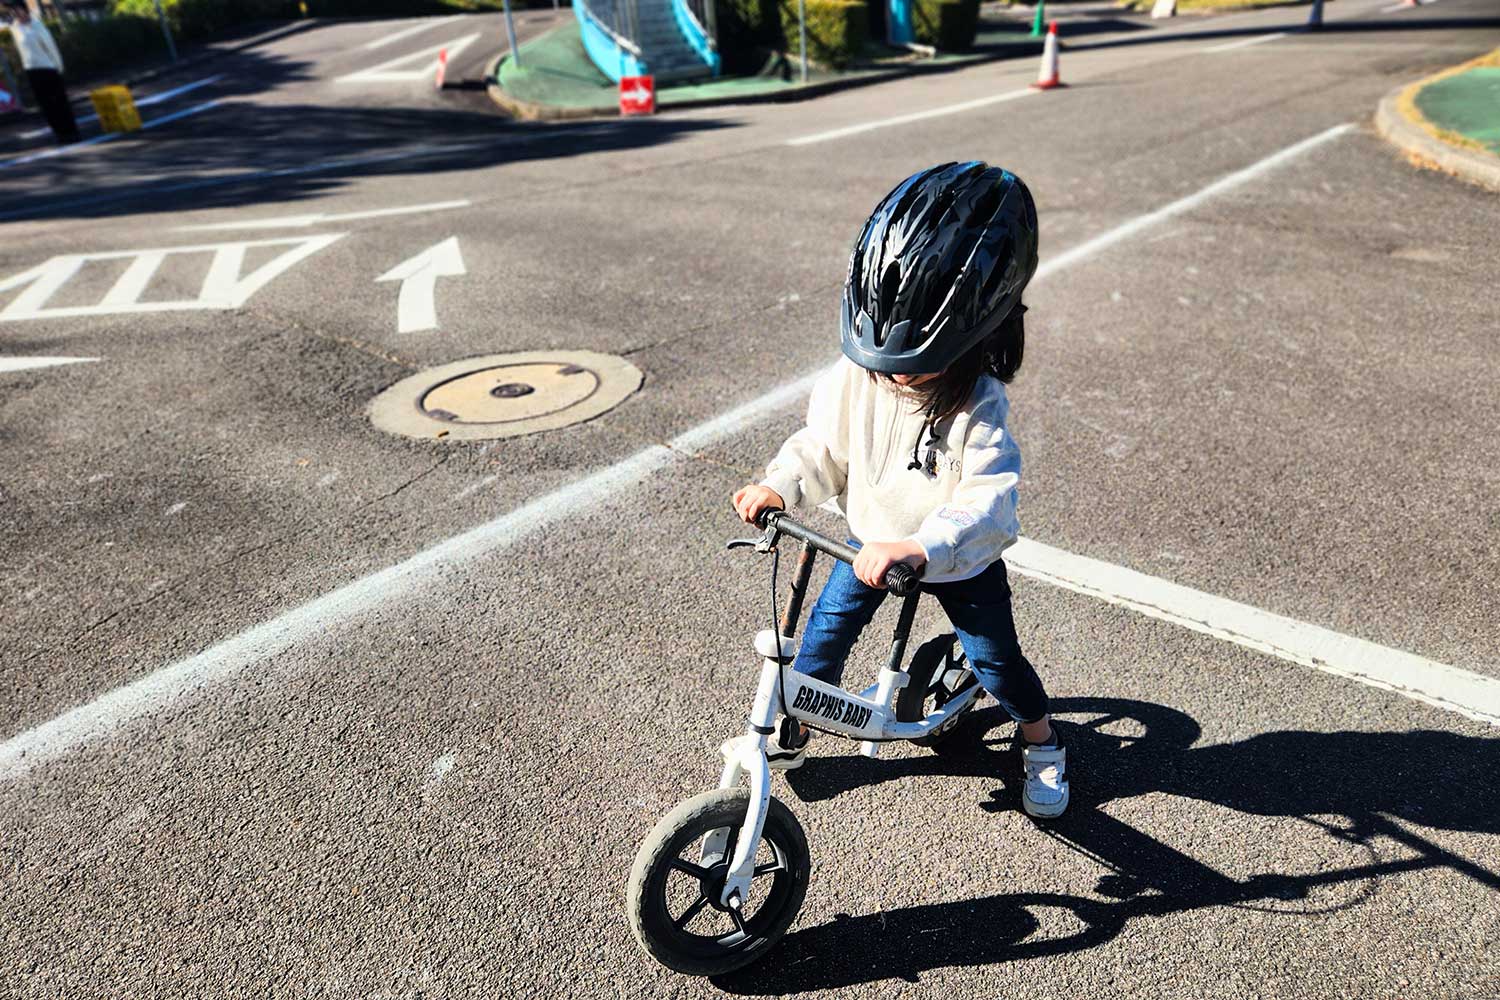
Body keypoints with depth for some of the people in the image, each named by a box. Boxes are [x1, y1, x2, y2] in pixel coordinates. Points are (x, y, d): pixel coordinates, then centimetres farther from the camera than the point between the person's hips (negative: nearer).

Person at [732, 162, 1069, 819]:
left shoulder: (977, 408, -32)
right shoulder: (854, 376, -20)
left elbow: (988, 507, -40)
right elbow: (822, 447, -6)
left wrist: (921, 549, -56)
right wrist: (777, 487, -24)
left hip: (959, 559, -3)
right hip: (872, 541, 3)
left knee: (995, 657, 11)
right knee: (825, 632, 4)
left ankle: (1043, 743, 40)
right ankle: (792, 728, 29)